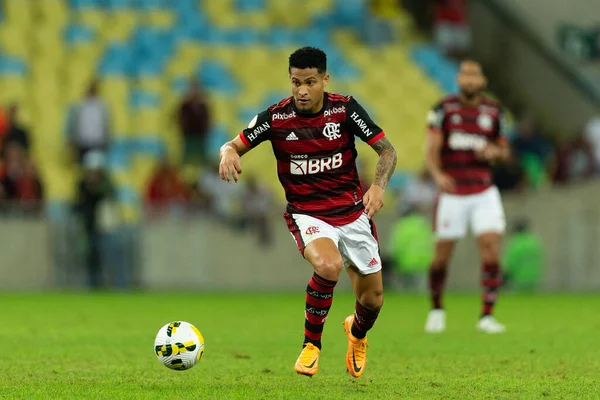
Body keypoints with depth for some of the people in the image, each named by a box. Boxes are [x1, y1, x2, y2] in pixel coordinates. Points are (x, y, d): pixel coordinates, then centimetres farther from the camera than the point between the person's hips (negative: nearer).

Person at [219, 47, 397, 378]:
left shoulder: (344, 108, -10)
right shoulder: (276, 117, -11)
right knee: (328, 265, -35)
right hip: (306, 214, -2)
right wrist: (228, 153, -27)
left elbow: (386, 150, -7)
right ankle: (311, 344, -14)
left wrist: (378, 186, -26)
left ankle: (357, 332, 45)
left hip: (352, 211, 2)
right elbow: (235, 145, -2)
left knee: (372, 299, 6)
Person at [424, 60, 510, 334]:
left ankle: (487, 316, -7)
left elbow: (505, 151, 15)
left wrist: (495, 152, -10)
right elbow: (432, 150, -10)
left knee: (491, 248, -13)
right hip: (452, 194, -2)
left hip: (484, 193, 2)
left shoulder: (494, 112, 5)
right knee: (443, 254, 4)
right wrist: (438, 175, -30)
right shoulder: (444, 110, -4)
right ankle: (436, 309, 28)